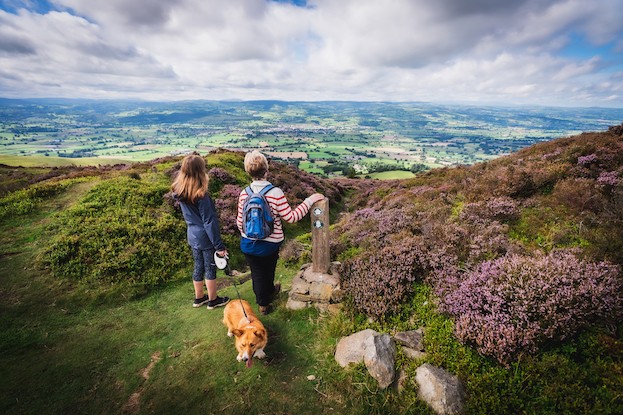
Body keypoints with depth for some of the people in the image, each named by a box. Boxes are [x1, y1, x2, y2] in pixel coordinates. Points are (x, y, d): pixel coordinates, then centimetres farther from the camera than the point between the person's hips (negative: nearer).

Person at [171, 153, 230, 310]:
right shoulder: (201, 196, -26)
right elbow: (209, 223, -23)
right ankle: (213, 300, 29)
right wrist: (219, 246, -16)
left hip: (193, 236, 7)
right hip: (206, 238, -7)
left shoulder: (180, 191, -4)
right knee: (210, 269, 11)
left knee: (198, 267, 22)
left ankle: (199, 298, 39)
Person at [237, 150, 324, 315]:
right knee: (268, 271, 24)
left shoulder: (244, 193, -10)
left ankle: (263, 303, 36)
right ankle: (268, 292, 52)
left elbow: (240, 222, -2)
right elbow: (291, 217, -19)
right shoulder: (275, 193, -22)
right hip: (270, 244, -2)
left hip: (248, 244, 2)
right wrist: (309, 201, -12)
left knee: (257, 273, 18)